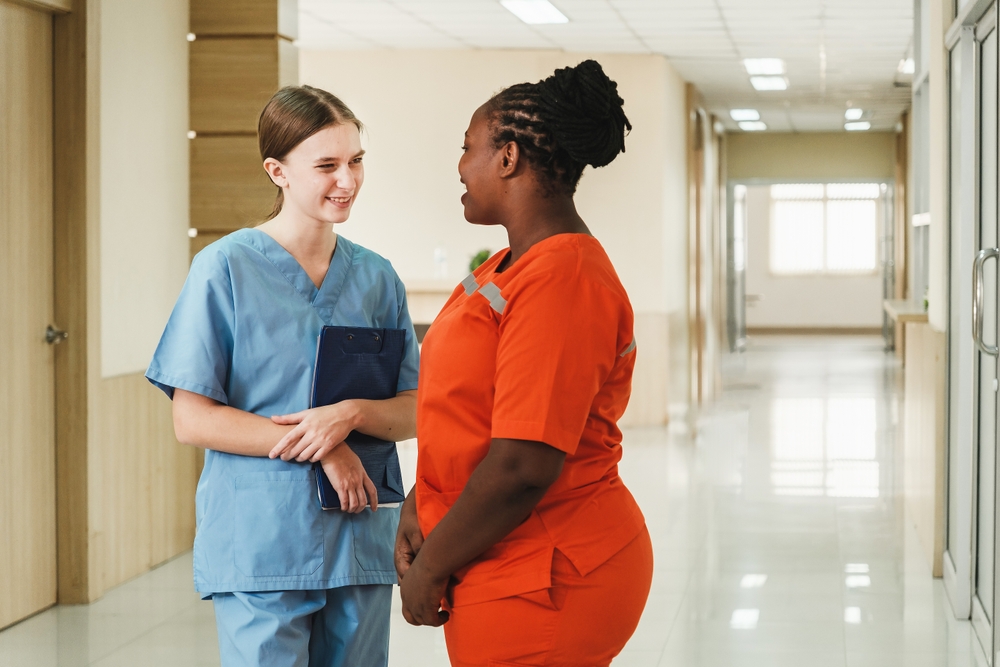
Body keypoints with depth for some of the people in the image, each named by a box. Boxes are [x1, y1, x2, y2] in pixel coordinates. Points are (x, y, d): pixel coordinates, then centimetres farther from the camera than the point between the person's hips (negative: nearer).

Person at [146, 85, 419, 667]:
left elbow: (414, 413, 7)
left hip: (361, 541, 4)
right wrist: (321, 450, -14)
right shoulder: (225, 269, -5)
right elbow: (192, 420, -8)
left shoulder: (376, 278, 8)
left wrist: (351, 413, -15)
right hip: (260, 544, -4)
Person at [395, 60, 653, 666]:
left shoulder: (560, 282, -21)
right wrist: (417, 505, 4)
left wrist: (431, 567, -15)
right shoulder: (510, 268, 12)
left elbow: (522, 467, -25)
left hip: (542, 587, -9)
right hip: (509, 574, 9)